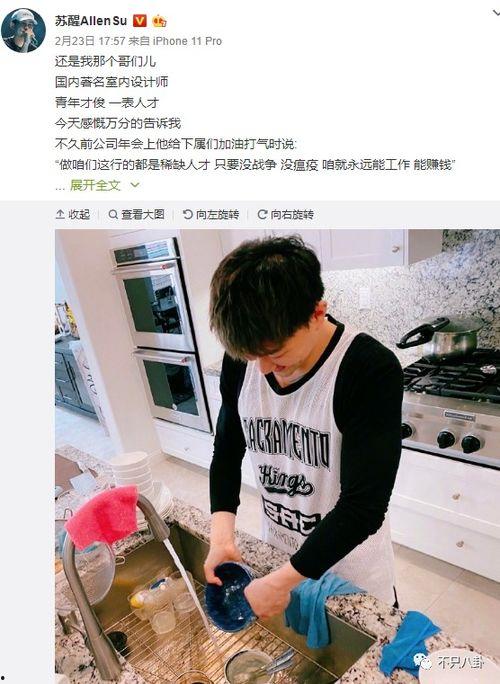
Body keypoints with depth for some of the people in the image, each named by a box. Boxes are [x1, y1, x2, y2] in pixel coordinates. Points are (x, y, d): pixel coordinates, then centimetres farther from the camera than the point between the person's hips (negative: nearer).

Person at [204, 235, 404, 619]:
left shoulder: (373, 371, -30)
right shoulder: (241, 361, -15)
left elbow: (364, 505, -28)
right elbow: (227, 451, -3)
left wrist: (283, 581, -26)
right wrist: (222, 532, -16)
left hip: (350, 560, -4)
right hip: (277, 549, 5)